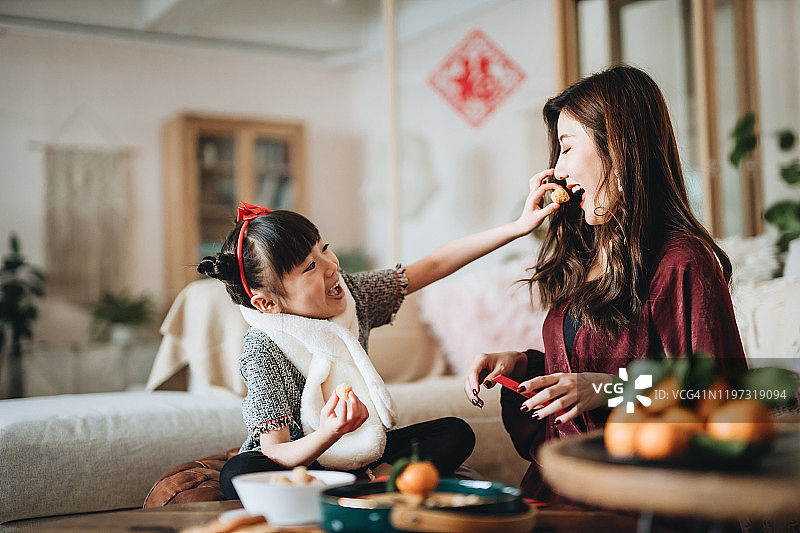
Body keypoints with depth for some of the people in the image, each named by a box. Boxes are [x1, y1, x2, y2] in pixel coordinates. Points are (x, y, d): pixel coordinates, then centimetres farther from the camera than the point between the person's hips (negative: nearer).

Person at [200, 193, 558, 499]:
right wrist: (327, 436, -47)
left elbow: (435, 265, -5)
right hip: (299, 458, -4)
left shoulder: (351, 295, -8)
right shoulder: (263, 351, -24)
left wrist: (518, 226, -10)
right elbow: (276, 455, -26)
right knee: (236, 475, -35)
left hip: (362, 449, 5)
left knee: (456, 433, -10)